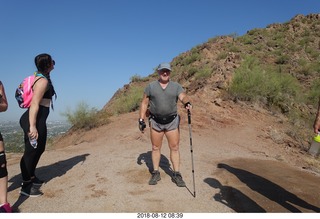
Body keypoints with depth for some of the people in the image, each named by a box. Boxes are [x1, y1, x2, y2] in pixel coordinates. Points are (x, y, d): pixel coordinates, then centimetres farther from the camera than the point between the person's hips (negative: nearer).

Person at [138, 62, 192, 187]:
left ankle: (176, 174, 12)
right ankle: (155, 173, 20)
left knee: (174, 148, 2)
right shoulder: (150, 86, 3)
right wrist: (141, 120, -2)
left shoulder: (176, 86, 3)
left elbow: (183, 97, -15)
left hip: (172, 121, 0)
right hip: (155, 122, 0)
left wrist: (187, 102, -38)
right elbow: (144, 103, 4)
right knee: (155, 148, 8)